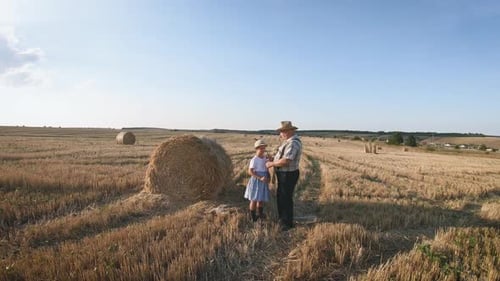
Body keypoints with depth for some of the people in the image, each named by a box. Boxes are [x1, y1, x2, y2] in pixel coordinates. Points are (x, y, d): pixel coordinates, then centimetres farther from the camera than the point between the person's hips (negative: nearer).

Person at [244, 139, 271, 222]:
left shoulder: (265, 158, 7)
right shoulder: (254, 160, -16)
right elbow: (250, 171, -21)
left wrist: (268, 176, -3)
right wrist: (260, 178, -26)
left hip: (263, 181, 8)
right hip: (256, 180, -7)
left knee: (262, 199, 17)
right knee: (254, 200, 2)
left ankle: (260, 215, 33)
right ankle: (253, 218, 12)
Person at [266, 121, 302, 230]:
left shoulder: (293, 143, -25)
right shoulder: (289, 141, 9)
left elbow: (285, 161, -31)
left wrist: (272, 164, -18)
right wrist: (274, 159, 5)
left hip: (288, 175, -10)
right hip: (284, 174, 10)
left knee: (286, 199, 3)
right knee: (280, 196, 21)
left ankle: (288, 223, 19)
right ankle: (282, 218, 38)